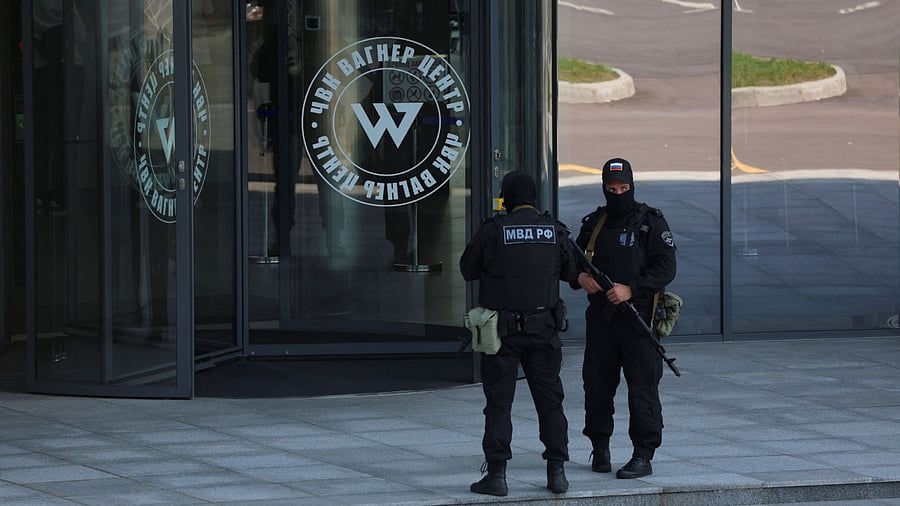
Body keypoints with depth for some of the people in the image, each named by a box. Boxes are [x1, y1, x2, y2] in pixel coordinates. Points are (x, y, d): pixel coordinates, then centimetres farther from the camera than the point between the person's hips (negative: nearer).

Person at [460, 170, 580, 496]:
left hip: (502, 331, -2)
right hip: (543, 329, 2)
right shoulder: (555, 231, 0)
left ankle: (496, 475, 1)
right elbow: (572, 272, 11)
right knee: (550, 401, 11)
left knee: (498, 403, 3)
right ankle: (557, 472, 10)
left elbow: (468, 270, 2)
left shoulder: (492, 231, -9)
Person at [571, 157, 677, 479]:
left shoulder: (651, 222, -1)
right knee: (597, 385, 6)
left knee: (643, 386, -6)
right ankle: (599, 447, 20)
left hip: (639, 317, -4)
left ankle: (643, 456, -4)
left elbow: (665, 269, -8)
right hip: (600, 317, 5)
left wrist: (630, 289, -17)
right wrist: (580, 278, -4)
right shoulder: (593, 224, 13)